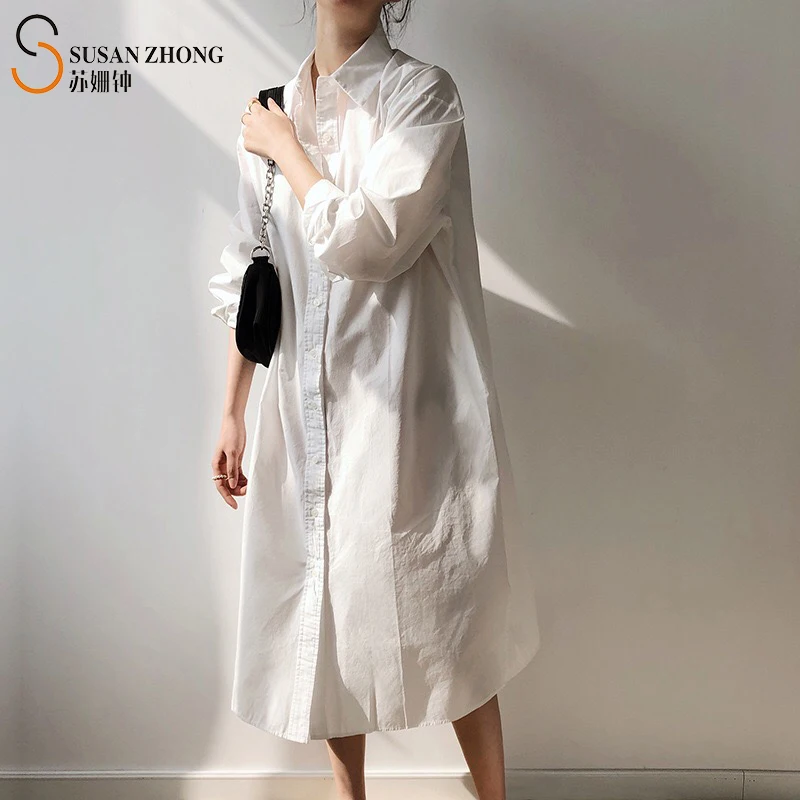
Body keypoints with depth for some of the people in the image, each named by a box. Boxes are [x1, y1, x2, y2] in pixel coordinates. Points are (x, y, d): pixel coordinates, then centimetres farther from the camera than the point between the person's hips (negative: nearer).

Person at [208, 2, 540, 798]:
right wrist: (232, 410, 15)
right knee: (322, 614, 13)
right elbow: (249, 277, 15)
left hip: (404, 405, -5)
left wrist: (286, 149, -4)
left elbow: (365, 242, -17)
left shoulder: (423, 94, -3)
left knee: (442, 619, 2)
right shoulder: (270, 113, 11)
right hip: (304, 407, 5)